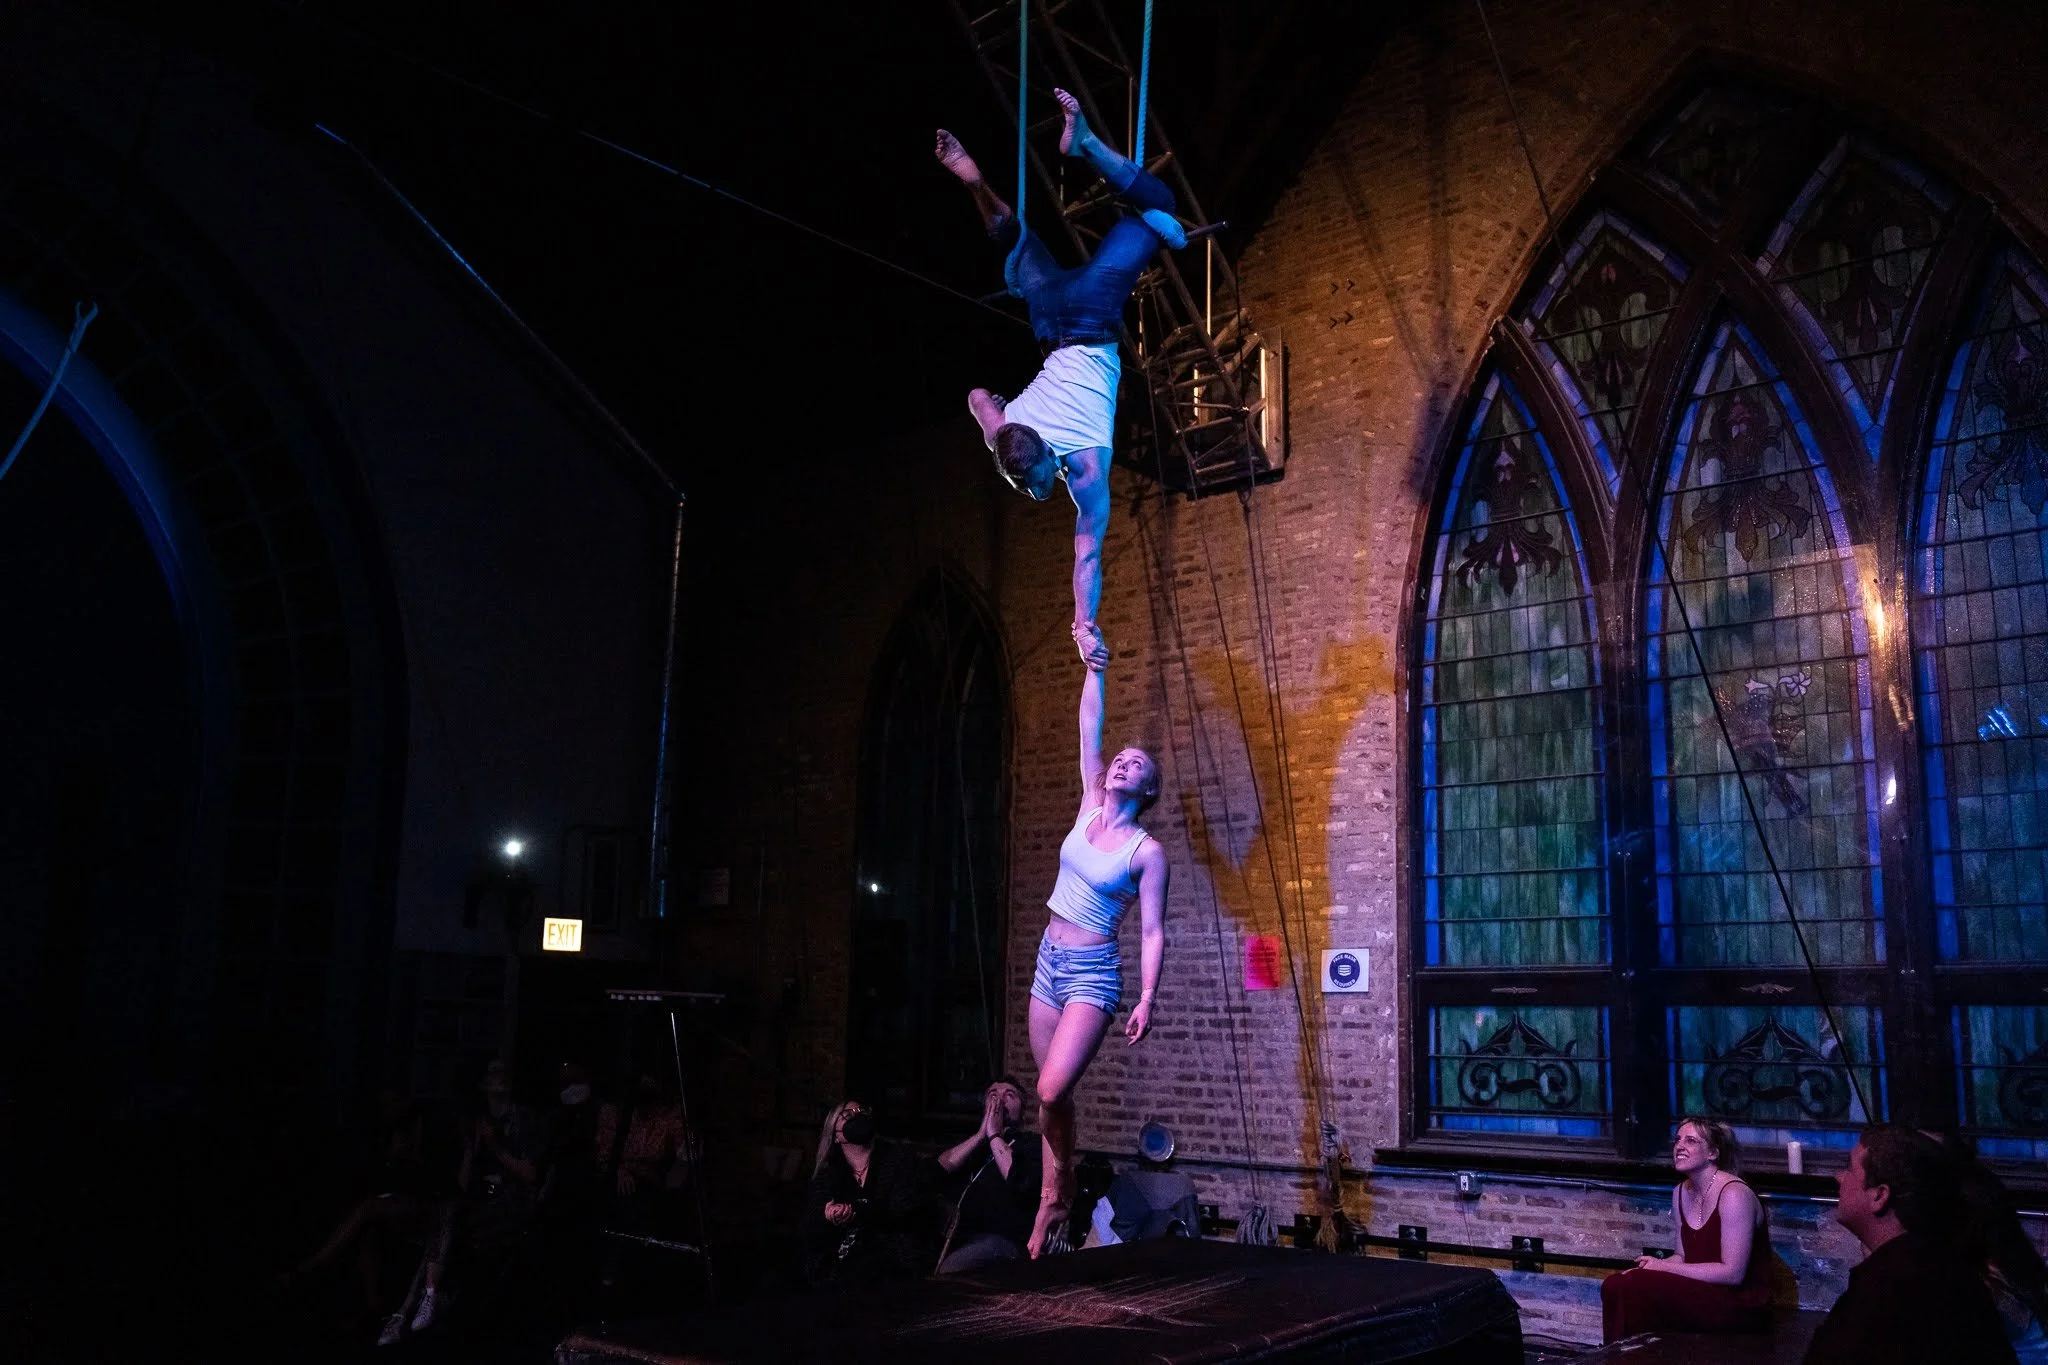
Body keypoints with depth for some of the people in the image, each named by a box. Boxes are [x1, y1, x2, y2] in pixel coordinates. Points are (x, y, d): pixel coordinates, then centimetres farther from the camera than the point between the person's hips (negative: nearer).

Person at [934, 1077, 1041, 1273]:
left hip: (1004, 1239, -4)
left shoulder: (1032, 1143, 12)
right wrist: (981, 1134, 4)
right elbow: (942, 1167, 8)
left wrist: (995, 1135, 0)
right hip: (960, 1238, 4)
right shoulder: (971, 1140, 27)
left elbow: (1021, 1182, -9)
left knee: (946, 1272, -30)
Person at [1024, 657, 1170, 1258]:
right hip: (1050, 960, 6)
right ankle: (1053, 1197, 18)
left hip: (1094, 972, -5)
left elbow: (1152, 931, -10)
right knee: (1051, 1092, 7)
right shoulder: (1089, 809, 5)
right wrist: (1094, 667, -2)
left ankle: (1058, 1189, 8)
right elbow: (1090, 727, 3)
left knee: (1052, 1089, -17)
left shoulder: (1146, 852, -8)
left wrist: (1147, 999, -17)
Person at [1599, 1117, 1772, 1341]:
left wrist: (1664, 1267, -17)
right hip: (1699, 1293, 8)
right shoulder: (1681, 1193, 10)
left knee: (1631, 1288, -24)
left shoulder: (1733, 1194, -16)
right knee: (1614, 1284, -13)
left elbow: (1732, 1273, -20)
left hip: (1741, 1307, -8)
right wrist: (1653, 1266, -7)